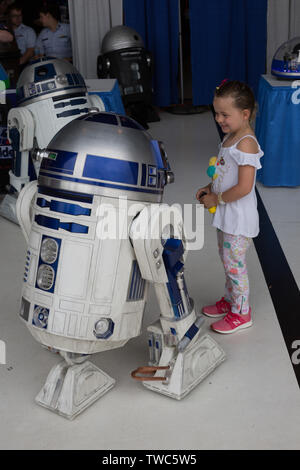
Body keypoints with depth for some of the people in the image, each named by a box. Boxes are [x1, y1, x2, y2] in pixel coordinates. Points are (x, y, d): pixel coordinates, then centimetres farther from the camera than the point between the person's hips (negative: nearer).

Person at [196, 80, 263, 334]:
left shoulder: (246, 144, -24)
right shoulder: (230, 137, 6)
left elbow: (243, 187, -28)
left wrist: (216, 199, -18)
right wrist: (208, 188, 5)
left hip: (240, 218, -9)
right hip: (226, 215, 9)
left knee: (234, 263, 2)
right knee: (227, 260, 22)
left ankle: (241, 312, 18)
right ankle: (229, 300, 39)